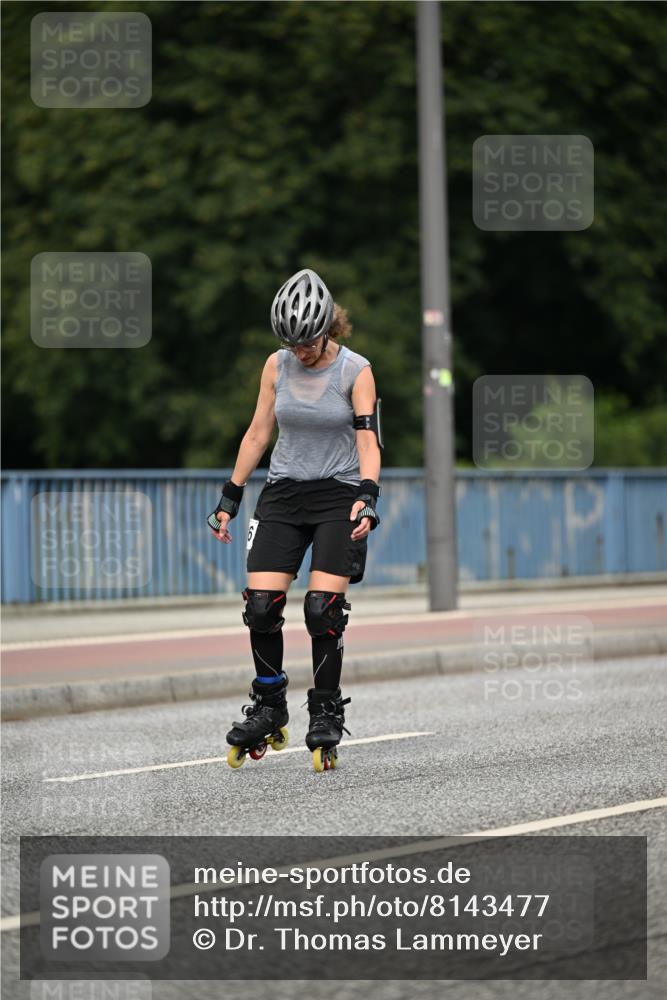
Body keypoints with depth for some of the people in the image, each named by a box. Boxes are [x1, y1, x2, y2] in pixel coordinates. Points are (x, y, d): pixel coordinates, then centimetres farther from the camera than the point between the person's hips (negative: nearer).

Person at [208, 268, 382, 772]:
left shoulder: (356, 371, -8)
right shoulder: (278, 365, 2)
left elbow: (368, 441, -12)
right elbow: (258, 433, 9)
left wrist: (367, 497, -28)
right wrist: (230, 498, 8)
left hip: (338, 496, -3)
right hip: (283, 494, 3)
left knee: (323, 608, -13)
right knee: (260, 604, -7)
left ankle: (327, 712, 2)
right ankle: (269, 710, 9)